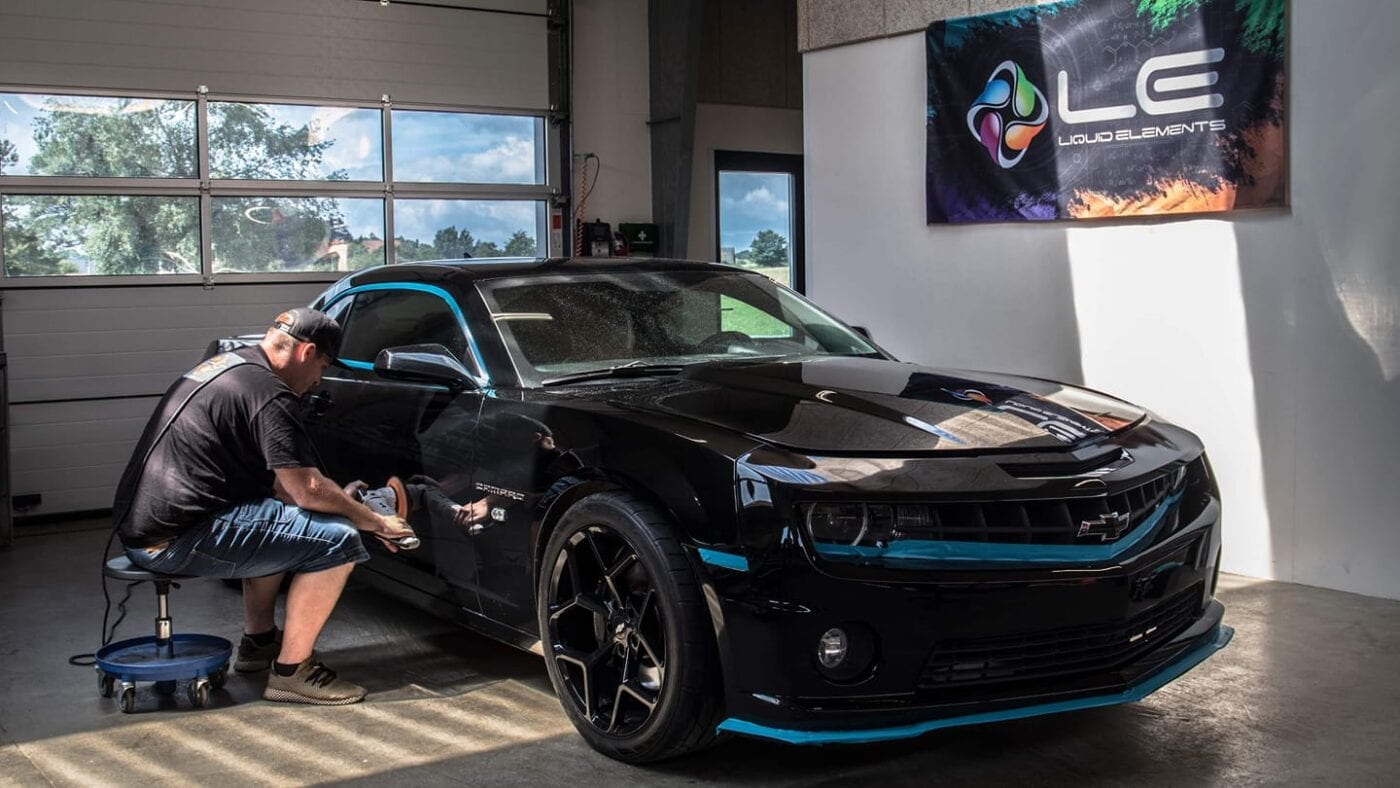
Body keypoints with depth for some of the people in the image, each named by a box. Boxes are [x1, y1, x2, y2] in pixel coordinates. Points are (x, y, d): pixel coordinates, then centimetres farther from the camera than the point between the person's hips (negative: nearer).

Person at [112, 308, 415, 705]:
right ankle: (290, 671, -4)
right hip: (177, 540, -10)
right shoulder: (268, 392, -13)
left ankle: (258, 641, 29)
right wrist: (374, 522, -1)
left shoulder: (224, 364, 17)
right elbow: (308, 490, -16)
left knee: (275, 516, 30)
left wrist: (342, 503, 18)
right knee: (336, 541, -12)